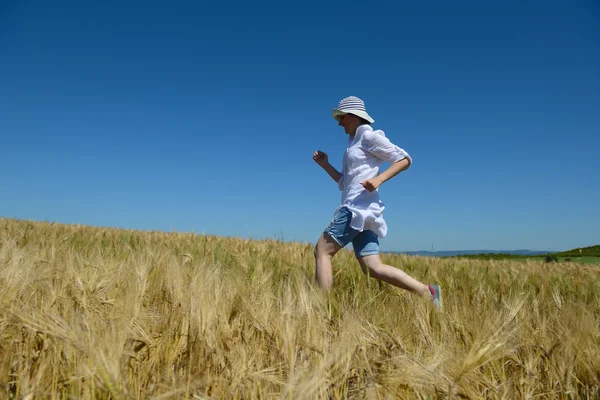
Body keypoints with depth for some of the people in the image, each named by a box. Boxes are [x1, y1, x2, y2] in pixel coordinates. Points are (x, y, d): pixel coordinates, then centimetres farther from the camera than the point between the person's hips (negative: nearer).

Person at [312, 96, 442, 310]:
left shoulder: (369, 136, -1)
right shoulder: (354, 144, 26)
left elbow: (405, 159, -6)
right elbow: (344, 183, 26)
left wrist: (379, 179, -18)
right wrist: (324, 164, 17)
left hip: (359, 208, -9)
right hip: (355, 209, 9)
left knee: (322, 250, -9)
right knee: (373, 268, 0)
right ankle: (427, 292, 1)